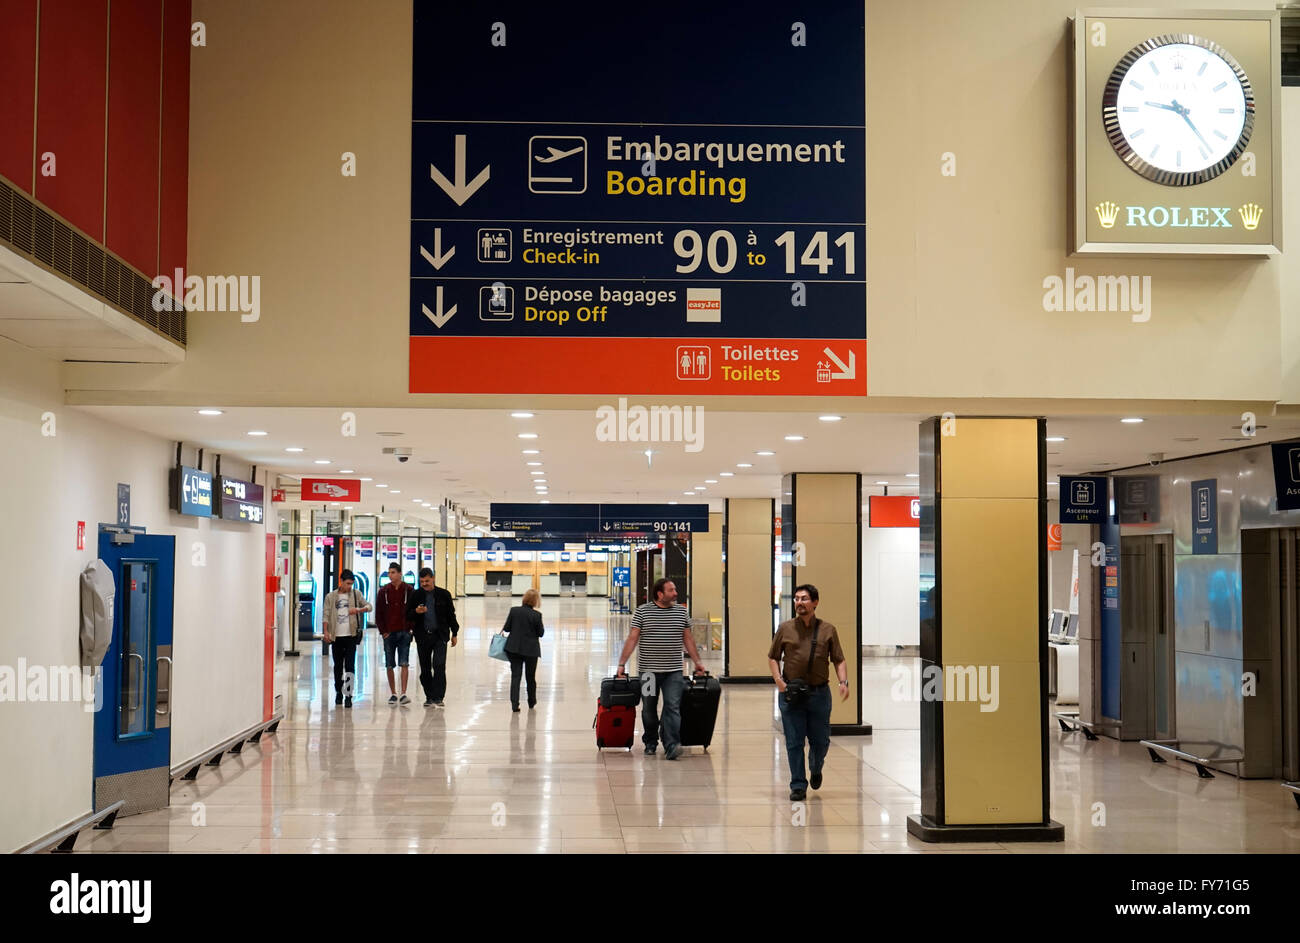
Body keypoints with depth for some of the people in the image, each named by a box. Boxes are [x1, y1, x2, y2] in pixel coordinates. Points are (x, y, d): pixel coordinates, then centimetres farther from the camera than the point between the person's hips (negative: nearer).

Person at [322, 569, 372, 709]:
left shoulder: (356, 594, 7)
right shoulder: (330, 597, 6)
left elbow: (369, 606, 6)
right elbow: (326, 615, 3)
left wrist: (358, 610, -14)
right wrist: (325, 631, -8)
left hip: (351, 635, -1)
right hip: (336, 637, 1)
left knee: (350, 666, -8)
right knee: (338, 666, 10)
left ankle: (348, 696, -9)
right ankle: (339, 693, 24)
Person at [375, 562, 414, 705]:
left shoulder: (409, 590, 0)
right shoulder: (383, 591, 4)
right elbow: (378, 613, 6)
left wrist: (411, 628, -2)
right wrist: (383, 631, 0)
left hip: (404, 633, -2)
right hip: (389, 633, 2)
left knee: (404, 664, -10)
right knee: (389, 665, 6)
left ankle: (403, 694, -11)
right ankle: (393, 694, 16)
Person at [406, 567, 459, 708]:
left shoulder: (443, 594, 3)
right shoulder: (416, 595, 4)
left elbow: (451, 614, 11)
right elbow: (407, 615, 6)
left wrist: (454, 634, 10)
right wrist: (416, 612, -16)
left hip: (440, 635, -2)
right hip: (422, 636, 2)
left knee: (439, 666, -12)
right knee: (425, 668, 6)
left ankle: (438, 697, -10)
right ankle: (429, 697, 16)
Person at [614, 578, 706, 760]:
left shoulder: (681, 611, 8)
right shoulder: (642, 612, -1)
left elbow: (688, 639, 14)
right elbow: (632, 639, -4)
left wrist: (697, 661, 12)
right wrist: (622, 663, -9)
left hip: (673, 671, 1)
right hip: (648, 670, -1)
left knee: (672, 707, -12)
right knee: (649, 709, 10)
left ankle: (671, 746, -17)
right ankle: (650, 743, 27)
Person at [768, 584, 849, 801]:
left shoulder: (828, 630, 5)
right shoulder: (785, 628, 5)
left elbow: (839, 660, 5)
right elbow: (772, 657, 10)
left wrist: (843, 681, -11)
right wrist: (778, 680, -5)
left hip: (819, 693, 0)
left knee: (820, 740, 8)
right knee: (794, 742, 0)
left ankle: (816, 769, 39)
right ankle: (798, 785, 9)